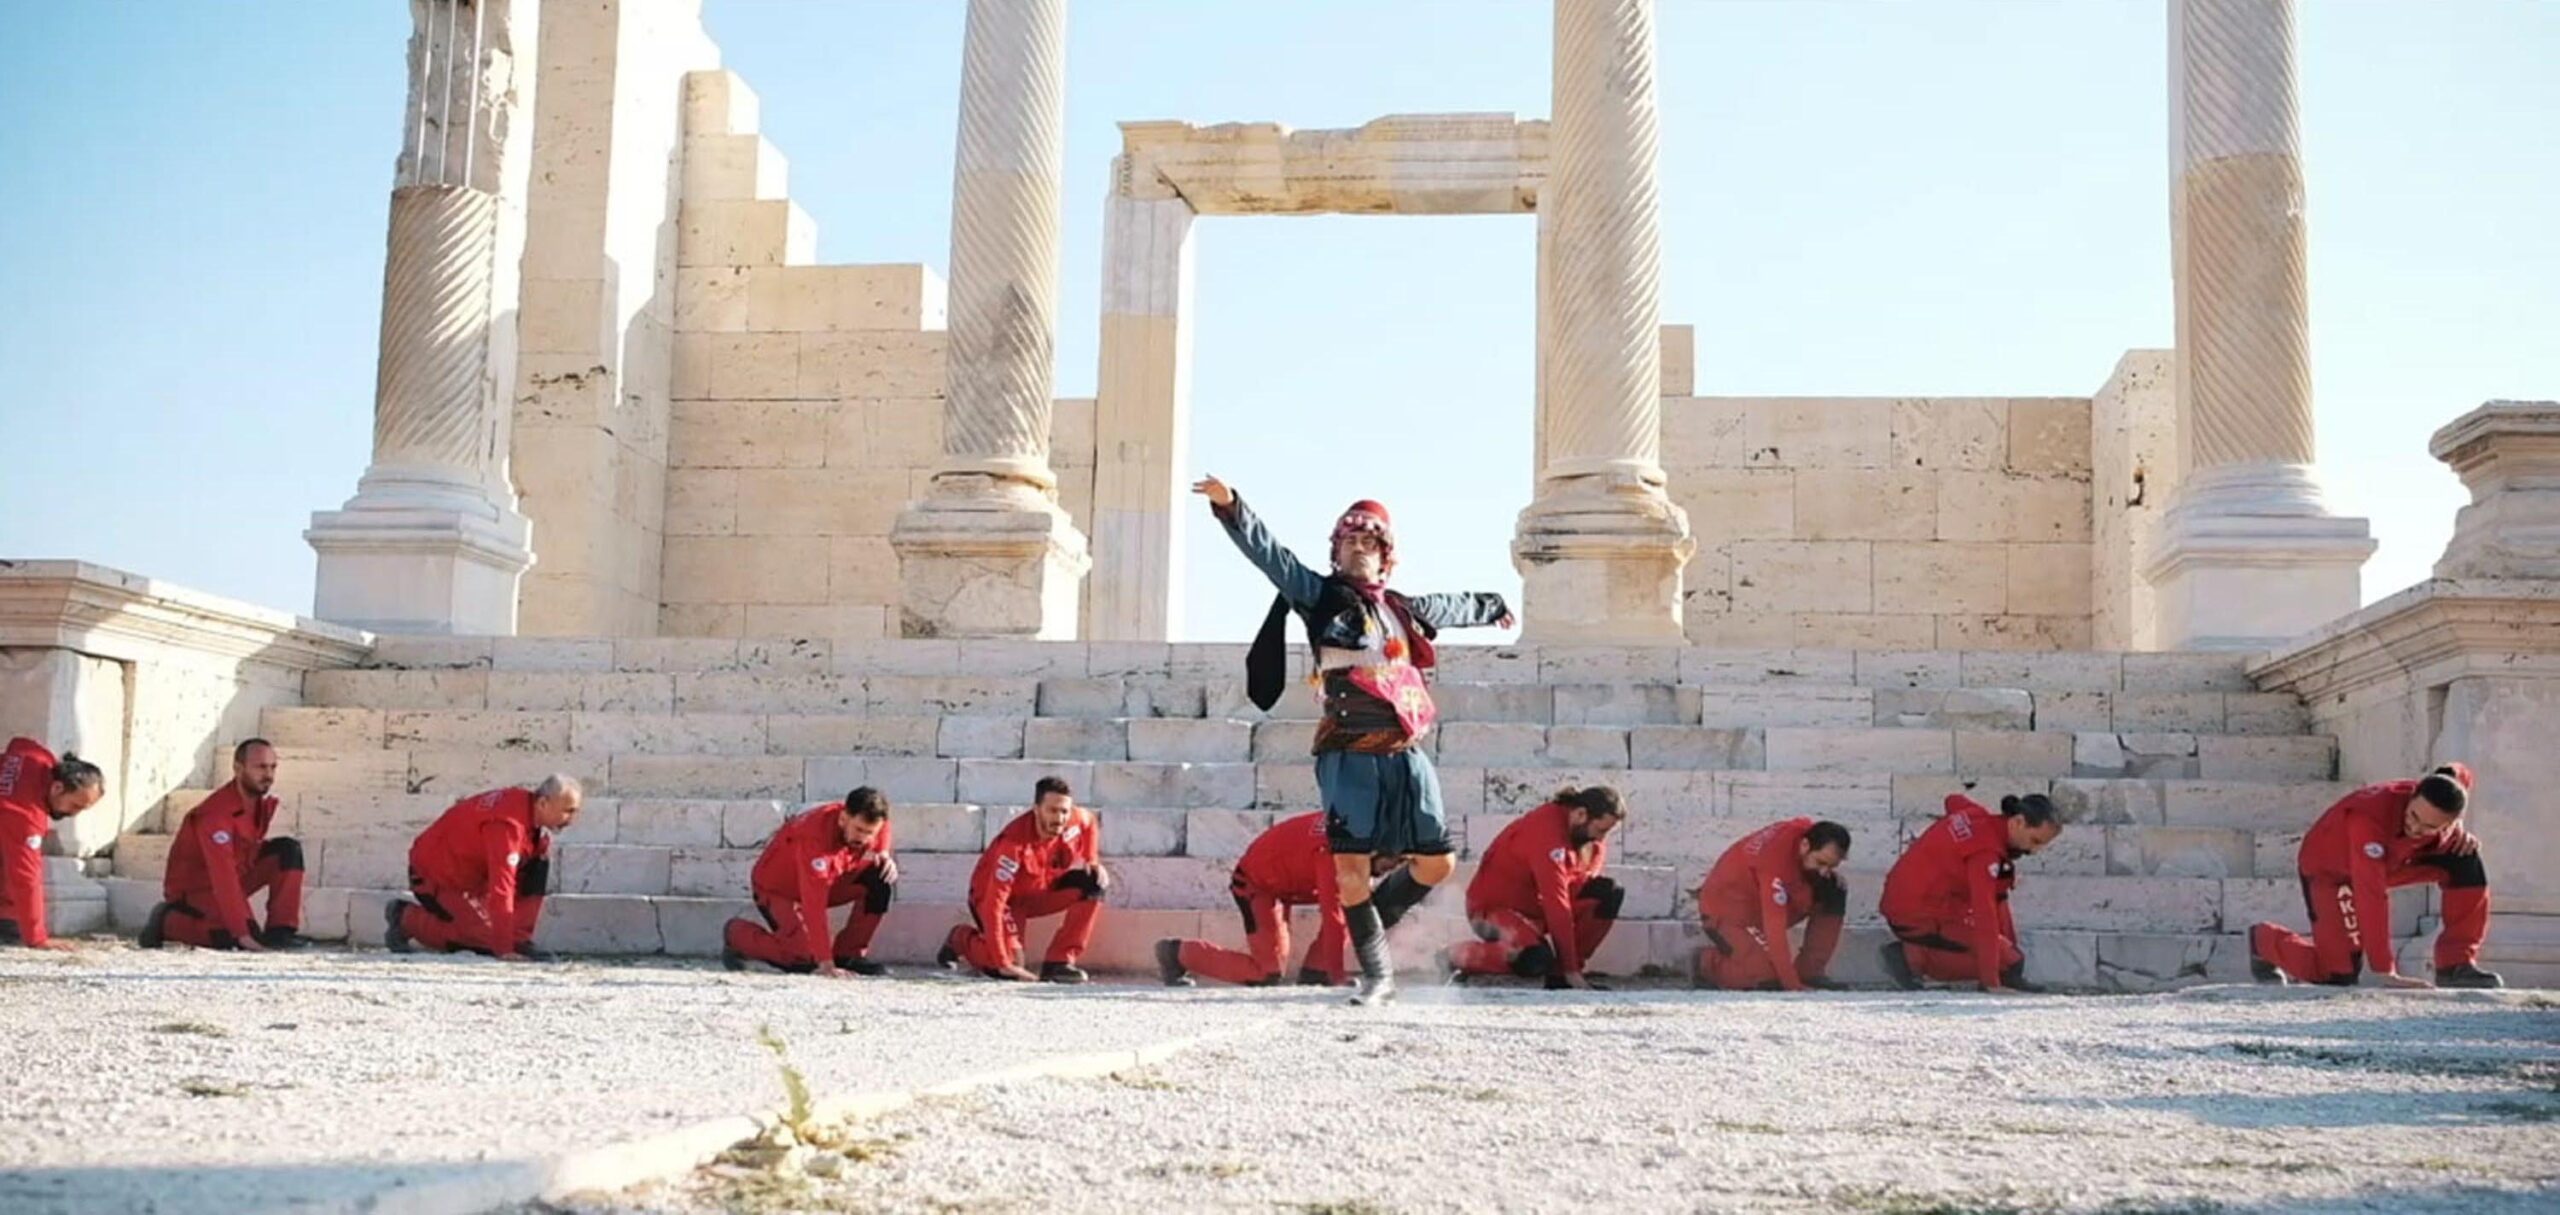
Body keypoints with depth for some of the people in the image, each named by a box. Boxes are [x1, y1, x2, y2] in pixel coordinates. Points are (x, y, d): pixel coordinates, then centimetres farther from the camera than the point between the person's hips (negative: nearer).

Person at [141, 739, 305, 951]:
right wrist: (242, 934, -40)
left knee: (289, 849, -10)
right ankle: (167, 921, -5)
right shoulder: (215, 813, -30)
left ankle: (280, 930, -10)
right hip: (195, 887, -8)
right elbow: (223, 877, -35)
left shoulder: (265, 802, -4)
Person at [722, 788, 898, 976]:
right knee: (805, 959, -25)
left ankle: (849, 955, -5)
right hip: (776, 888, -6)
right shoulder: (816, 836, -38)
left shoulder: (875, 825, -19)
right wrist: (826, 965, -43)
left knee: (883, 880, -17)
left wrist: (885, 860, -20)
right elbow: (814, 904, -41)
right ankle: (736, 934, 3)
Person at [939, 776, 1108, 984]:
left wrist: (1093, 862, -5)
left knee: (1095, 884, -18)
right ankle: (961, 939, 9)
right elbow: (994, 902, -37)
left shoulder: (1079, 820, -21)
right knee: (1010, 964, -25)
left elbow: (1091, 822, 9)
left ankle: (1058, 962, -13)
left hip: (1044, 889, 6)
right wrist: (1003, 963, -40)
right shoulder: (1015, 842, -36)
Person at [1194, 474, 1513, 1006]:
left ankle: (1370, 923, 29)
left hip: (1406, 754, 5)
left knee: (1438, 862, 5)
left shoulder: (1403, 608, 18)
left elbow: (1452, 607, 38)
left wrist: (1493, 606, 55)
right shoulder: (1320, 596, 3)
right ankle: (1377, 975, 8)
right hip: (1350, 755, -5)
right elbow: (1268, 553, -10)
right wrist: (1230, 507, -24)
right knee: (1351, 866, -8)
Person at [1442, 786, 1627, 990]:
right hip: (1493, 907, -8)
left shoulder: (1590, 835, -2)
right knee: (1537, 959, -35)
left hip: (1536, 906, 9)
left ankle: (1559, 973, -3)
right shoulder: (1547, 831, -29)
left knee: (1610, 893, -9)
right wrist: (1570, 969, -27)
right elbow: (1557, 905, -30)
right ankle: (1456, 956, -10)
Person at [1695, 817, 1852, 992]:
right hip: (1726, 911, -8)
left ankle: (1809, 974, -1)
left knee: (1834, 895, -8)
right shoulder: (1776, 861, -37)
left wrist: (1831, 877, -13)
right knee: (1769, 978, -25)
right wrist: (1793, 986, -38)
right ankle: (1707, 963, 0)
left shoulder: (1813, 835, -14)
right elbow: (1775, 930, -37)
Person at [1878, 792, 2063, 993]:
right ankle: (1913, 957, -8)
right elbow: (1985, 916, -27)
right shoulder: (1986, 852, -24)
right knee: (2009, 960, -9)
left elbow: (1953, 800, 29)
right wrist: (1992, 983, -27)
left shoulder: (1978, 815, 3)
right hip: (1917, 917, -10)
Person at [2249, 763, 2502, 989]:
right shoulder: (2369, 819, -44)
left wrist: (2459, 833, -12)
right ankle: (2264, 939, 13)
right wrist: (2385, 973, -48)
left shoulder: (2445, 798, -24)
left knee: (2465, 860, -18)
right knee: (2341, 974, -16)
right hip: (2329, 869, -6)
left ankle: (2457, 965, -7)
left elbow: (2461, 774, 5)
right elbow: (2371, 896, -46)